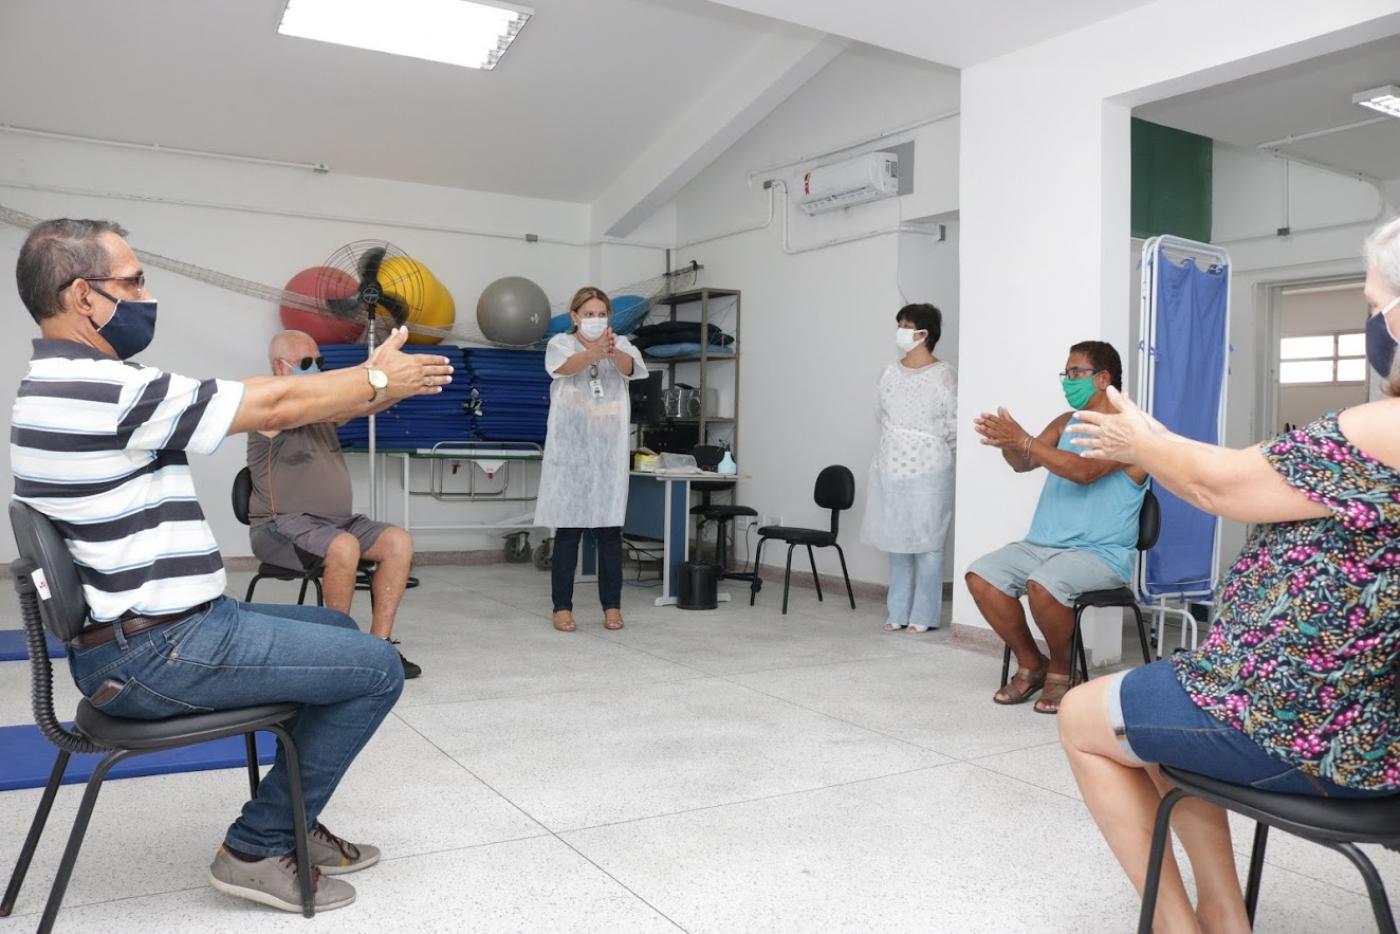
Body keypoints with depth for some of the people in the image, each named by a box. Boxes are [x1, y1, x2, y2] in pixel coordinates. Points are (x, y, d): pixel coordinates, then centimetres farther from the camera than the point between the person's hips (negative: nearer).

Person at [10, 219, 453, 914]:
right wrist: (377, 379, 0)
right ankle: (256, 848, 7)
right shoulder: (105, 389, -22)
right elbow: (275, 407, -15)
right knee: (377, 667, -5)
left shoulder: (61, 384, 11)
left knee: (337, 629, 22)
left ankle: (292, 819, 25)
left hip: (135, 634, 10)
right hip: (156, 655, -10)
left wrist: (366, 387, 8)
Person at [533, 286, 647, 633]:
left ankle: (612, 606, 14)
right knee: (568, 530, 0)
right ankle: (562, 607, 9)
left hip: (608, 450, 2)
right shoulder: (560, 344, 2)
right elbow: (567, 366, -23)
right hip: (571, 448, -2)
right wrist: (595, 351, -46)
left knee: (610, 529, 4)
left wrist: (612, 351, -42)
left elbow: (629, 367, -17)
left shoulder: (620, 345, 7)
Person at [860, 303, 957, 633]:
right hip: (890, 471, 5)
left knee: (926, 545, 1)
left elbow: (954, 428, -5)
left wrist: (933, 455, 4)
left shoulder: (943, 375, -8)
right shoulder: (890, 373, 7)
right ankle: (899, 612, 19)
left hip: (927, 473, -5)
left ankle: (924, 615, 10)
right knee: (896, 544, 10)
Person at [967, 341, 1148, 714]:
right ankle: (1030, 663, 3)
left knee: (1043, 585, -34)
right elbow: (1023, 464, 9)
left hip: (1101, 554, -7)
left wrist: (1023, 440, -28)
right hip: (1042, 544, 7)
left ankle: (1060, 670, -5)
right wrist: (1007, 442, -14)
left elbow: (1084, 471, -23)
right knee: (980, 576, -14)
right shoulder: (1066, 423, 16)